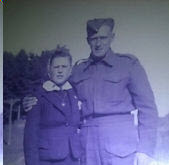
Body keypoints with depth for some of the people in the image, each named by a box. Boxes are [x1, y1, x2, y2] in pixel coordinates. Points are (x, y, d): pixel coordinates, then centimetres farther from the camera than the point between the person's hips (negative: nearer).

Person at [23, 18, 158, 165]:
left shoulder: (128, 64, 2)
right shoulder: (79, 69, 12)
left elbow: (147, 107, -1)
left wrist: (145, 149, -9)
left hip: (120, 142, -3)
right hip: (88, 143, 4)